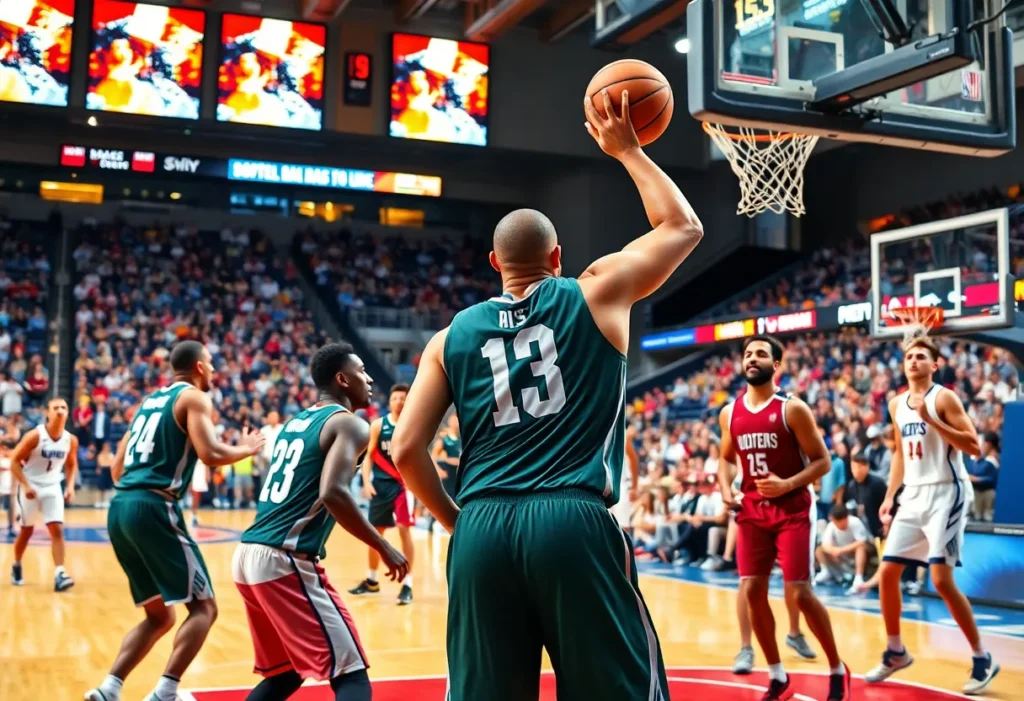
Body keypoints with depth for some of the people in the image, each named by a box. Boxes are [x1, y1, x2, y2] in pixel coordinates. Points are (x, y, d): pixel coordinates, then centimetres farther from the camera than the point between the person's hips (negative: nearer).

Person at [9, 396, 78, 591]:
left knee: (57, 529, -10)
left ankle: (59, 574, -14)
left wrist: (70, 486, -1)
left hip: (52, 488, 3)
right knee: (27, 530, 9)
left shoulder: (71, 440, -5)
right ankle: (16, 567, 31)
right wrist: (25, 486, -20)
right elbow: (14, 461, -13)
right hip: (30, 487, -3)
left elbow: (72, 464, 12)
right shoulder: (34, 436, -18)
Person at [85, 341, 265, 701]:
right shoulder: (194, 398, 1)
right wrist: (247, 448, 4)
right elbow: (211, 454, -14)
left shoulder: (149, 401, 24)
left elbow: (118, 468, 25)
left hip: (119, 507, 8)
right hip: (153, 508, -8)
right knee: (203, 606, -1)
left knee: (159, 615, 17)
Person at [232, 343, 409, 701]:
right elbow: (332, 493, -20)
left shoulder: (294, 422, 21)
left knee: (285, 671, 24)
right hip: (286, 560, -9)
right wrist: (384, 548, -12)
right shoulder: (349, 423, -5)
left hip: (248, 554, 9)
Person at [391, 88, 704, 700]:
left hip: (483, 529, 3)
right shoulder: (597, 294, 8)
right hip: (575, 522, -3)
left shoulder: (452, 336, 14)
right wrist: (627, 149, 29)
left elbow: (407, 449, 7)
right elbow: (684, 226, 21)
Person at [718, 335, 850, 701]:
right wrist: (726, 489, 0)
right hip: (752, 511, 5)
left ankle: (838, 671, 13)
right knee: (752, 592, 1)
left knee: (800, 593, -8)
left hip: (792, 510, -5)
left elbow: (823, 461, -8)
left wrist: (788, 484, -21)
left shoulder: (793, 409, -11)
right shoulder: (729, 414, 5)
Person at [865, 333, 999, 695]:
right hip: (914, 495, 7)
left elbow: (974, 446, -17)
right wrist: (890, 496, 15)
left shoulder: (944, 398, -9)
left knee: (941, 579, -13)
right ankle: (896, 652, 21)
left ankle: (982, 659, 2)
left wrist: (931, 419, -24)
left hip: (946, 492, -7)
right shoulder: (897, 404, 12)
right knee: (887, 573, 5)